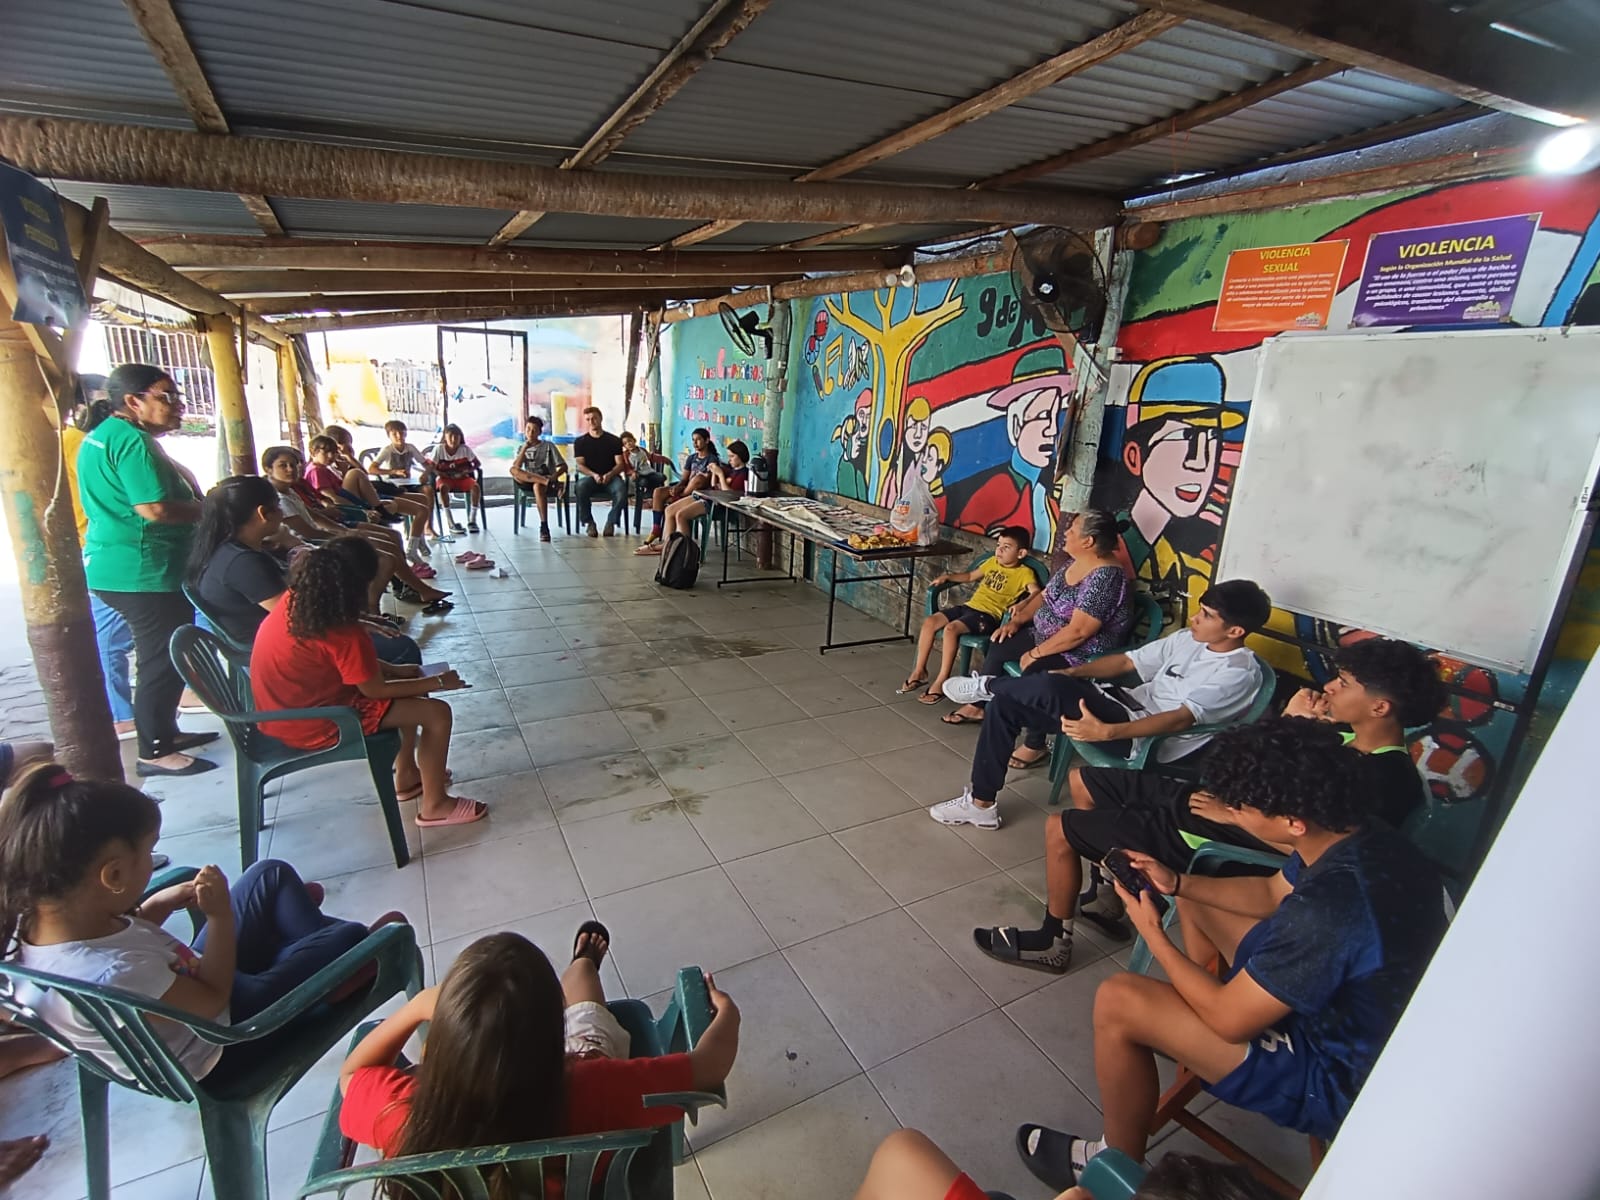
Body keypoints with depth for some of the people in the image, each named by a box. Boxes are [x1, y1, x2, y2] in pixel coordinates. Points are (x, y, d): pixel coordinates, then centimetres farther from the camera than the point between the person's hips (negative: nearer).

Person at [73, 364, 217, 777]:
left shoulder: (103, 435, 15)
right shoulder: (133, 440, -19)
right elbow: (156, 509, -28)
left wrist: (196, 501, 15)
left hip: (123, 566, 11)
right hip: (142, 571, -11)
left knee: (164, 656, 19)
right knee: (163, 660, -2)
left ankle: (165, 731, 31)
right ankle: (155, 752, 7)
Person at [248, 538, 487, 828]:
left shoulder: (295, 602, -3)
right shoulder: (343, 633, -29)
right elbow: (376, 690, -19)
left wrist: (396, 670, 5)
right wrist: (437, 682, -9)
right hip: (312, 724, -9)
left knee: (410, 689, 20)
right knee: (437, 713, -11)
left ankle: (406, 776, 30)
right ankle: (434, 805, 5)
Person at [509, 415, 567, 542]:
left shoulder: (549, 446, 9)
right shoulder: (522, 448, 18)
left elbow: (563, 466, 1)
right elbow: (516, 467, 0)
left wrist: (554, 476, -18)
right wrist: (524, 448, -6)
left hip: (544, 482, -3)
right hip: (528, 483, 3)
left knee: (537, 486, -40)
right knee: (512, 470, -27)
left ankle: (544, 527, -44)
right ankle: (546, 481, -42)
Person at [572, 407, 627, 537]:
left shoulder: (614, 440, 10)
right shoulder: (580, 442, 11)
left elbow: (620, 464, 4)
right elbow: (579, 465, 3)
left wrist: (610, 474, -17)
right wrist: (594, 475, -17)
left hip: (611, 476, 0)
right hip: (590, 476, 0)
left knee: (621, 490, -35)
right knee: (580, 488, -35)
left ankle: (611, 522, -14)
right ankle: (589, 522, -16)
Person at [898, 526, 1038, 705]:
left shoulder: (1024, 573, -4)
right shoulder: (992, 562, 17)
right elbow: (970, 576, 30)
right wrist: (947, 576, 15)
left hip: (988, 615, -7)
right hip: (969, 606, 7)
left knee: (951, 628, -30)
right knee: (930, 622, -10)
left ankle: (942, 681, -19)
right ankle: (919, 672, 1)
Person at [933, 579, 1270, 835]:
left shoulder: (1238, 673, -12)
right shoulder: (1188, 639, 12)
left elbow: (1180, 719, -25)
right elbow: (1127, 660, 14)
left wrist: (1106, 731, -37)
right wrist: (1072, 672, -2)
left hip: (1144, 737, -9)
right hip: (1125, 703, 9)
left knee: (1050, 688, -33)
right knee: (1006, 704, -3)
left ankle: (988, 686, 2)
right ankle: (981, 803, 4)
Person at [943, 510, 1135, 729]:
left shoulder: (1106, 577, -27)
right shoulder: (1074, 562, 3)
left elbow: (1078, 632, -30)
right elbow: (1046, 595, 15)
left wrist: (1036, 653, -22)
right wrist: (1016, 621, 3)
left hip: (1083, 655, -10)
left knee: (1033, 672, -33)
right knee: (997, 646, 13)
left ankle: (1034, 745, -16)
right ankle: (978, 705, 28)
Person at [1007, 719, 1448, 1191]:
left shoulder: (1328, 909, -39)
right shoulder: (1363, 837, -13)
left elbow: (1230, 1021, -25)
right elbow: (1271, 893, 8)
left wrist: (1153, 935, -12)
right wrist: (1177, 883, -2)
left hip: (1334, 1077, -8)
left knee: (1118, 1001, -15)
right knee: (1196, 899, 16)